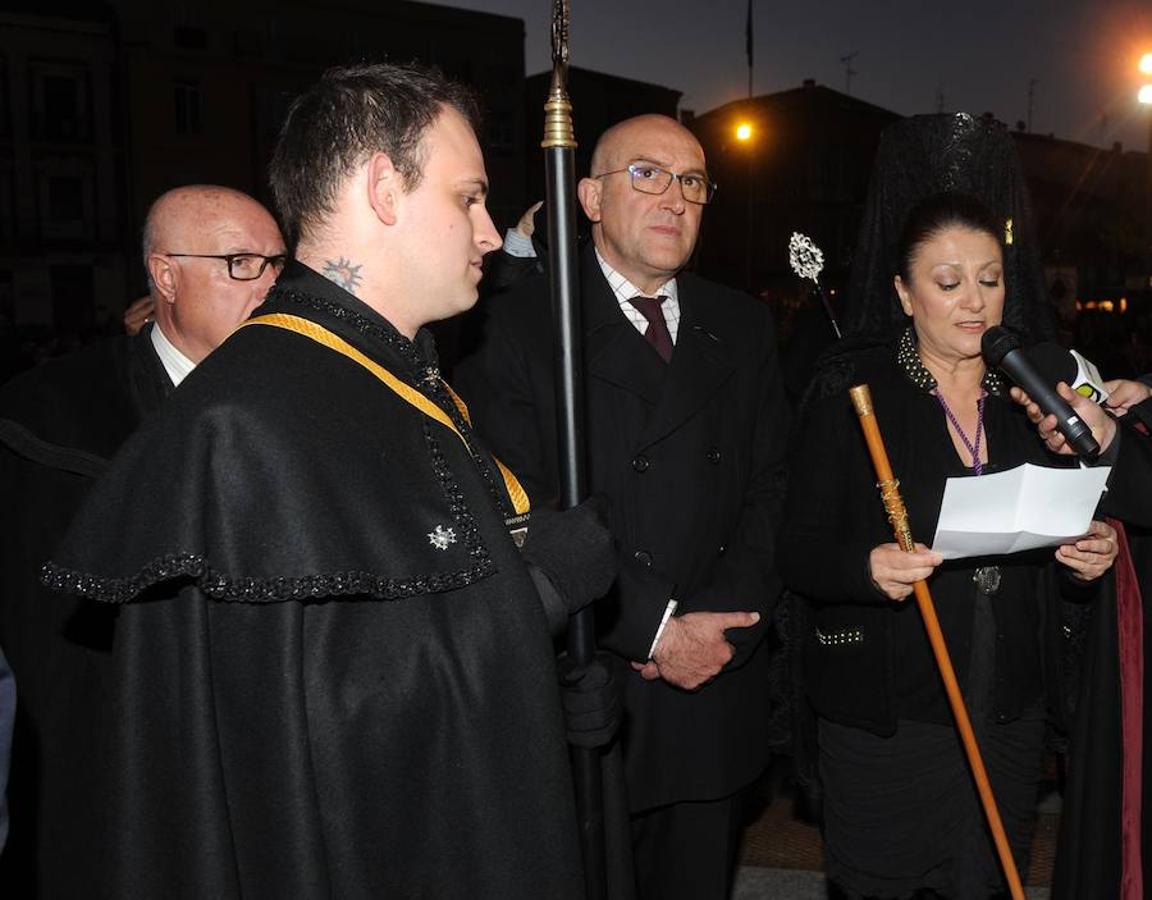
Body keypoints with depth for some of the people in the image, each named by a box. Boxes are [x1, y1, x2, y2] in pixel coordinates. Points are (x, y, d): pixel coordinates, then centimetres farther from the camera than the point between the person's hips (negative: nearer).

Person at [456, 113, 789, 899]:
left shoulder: (743, 328, 10)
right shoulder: (521, 326, -6)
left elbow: (772, 487, 6)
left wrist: (719, 619, -8)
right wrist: (656, 628, -15)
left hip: (715, 696, 4)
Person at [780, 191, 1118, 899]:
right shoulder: (854, 390, -6)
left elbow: (1061, 555, 15)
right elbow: (798, 551, -8)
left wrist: (1088, 560, -7)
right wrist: (868, 569, -27)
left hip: (1014, 715, 4)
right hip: (886, 718, -4)